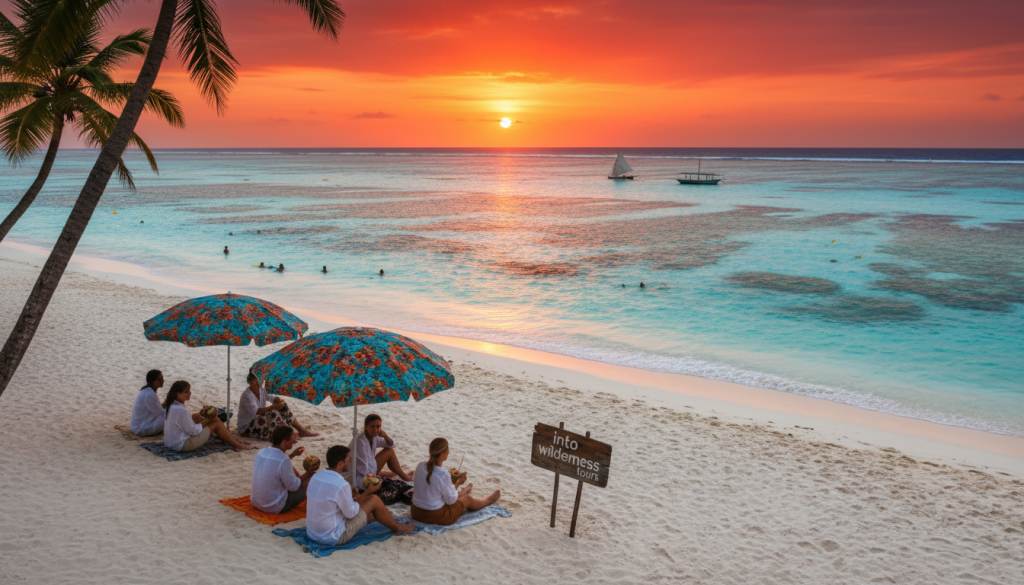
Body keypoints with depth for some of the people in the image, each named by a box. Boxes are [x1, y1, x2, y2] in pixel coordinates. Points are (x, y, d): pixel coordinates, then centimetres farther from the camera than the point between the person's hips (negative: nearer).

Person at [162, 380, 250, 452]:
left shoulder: (170, 405, 4)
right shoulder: (180, 410, -28)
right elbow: (193, 431, -21)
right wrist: (207, 421, -7)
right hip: (184, 445, -10)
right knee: (216, 424, -2)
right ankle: (238, 445, 9)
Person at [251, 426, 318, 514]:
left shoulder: (262, 452, -2)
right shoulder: (283, 461, -26)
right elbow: (293, 486, -15)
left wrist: (293, 454, 20)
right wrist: (308, 472, -3)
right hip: (276, 508, -8)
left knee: (292, 470, 23)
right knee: (312, 476, 0)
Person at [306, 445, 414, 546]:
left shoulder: (316, 477, -2)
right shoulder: (341, 485, -26)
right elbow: (351, 513, -14)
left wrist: (348, 494, 13)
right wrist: (368, 492, -3)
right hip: (333, 538, -8)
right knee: (374, 500, 2)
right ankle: (397, 527, 25)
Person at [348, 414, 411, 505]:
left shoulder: (374, 437, -3)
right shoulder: (359, 441, -27)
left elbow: (392, 445, 12)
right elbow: (363, 470, -26)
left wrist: (385, 436, -12)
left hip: (369, 470, 9)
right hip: (359, 479, -9)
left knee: (390, 451, 10)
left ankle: (406, 477, 26)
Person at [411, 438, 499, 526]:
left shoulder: (420, 466, -10)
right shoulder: (443, 475, -30)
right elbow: (451, 500, -16)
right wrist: (456, 483, 2)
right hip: (436, 517, -6)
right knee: (467, 499, 20)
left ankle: (462, 492, 67)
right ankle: (488, 500, 51)